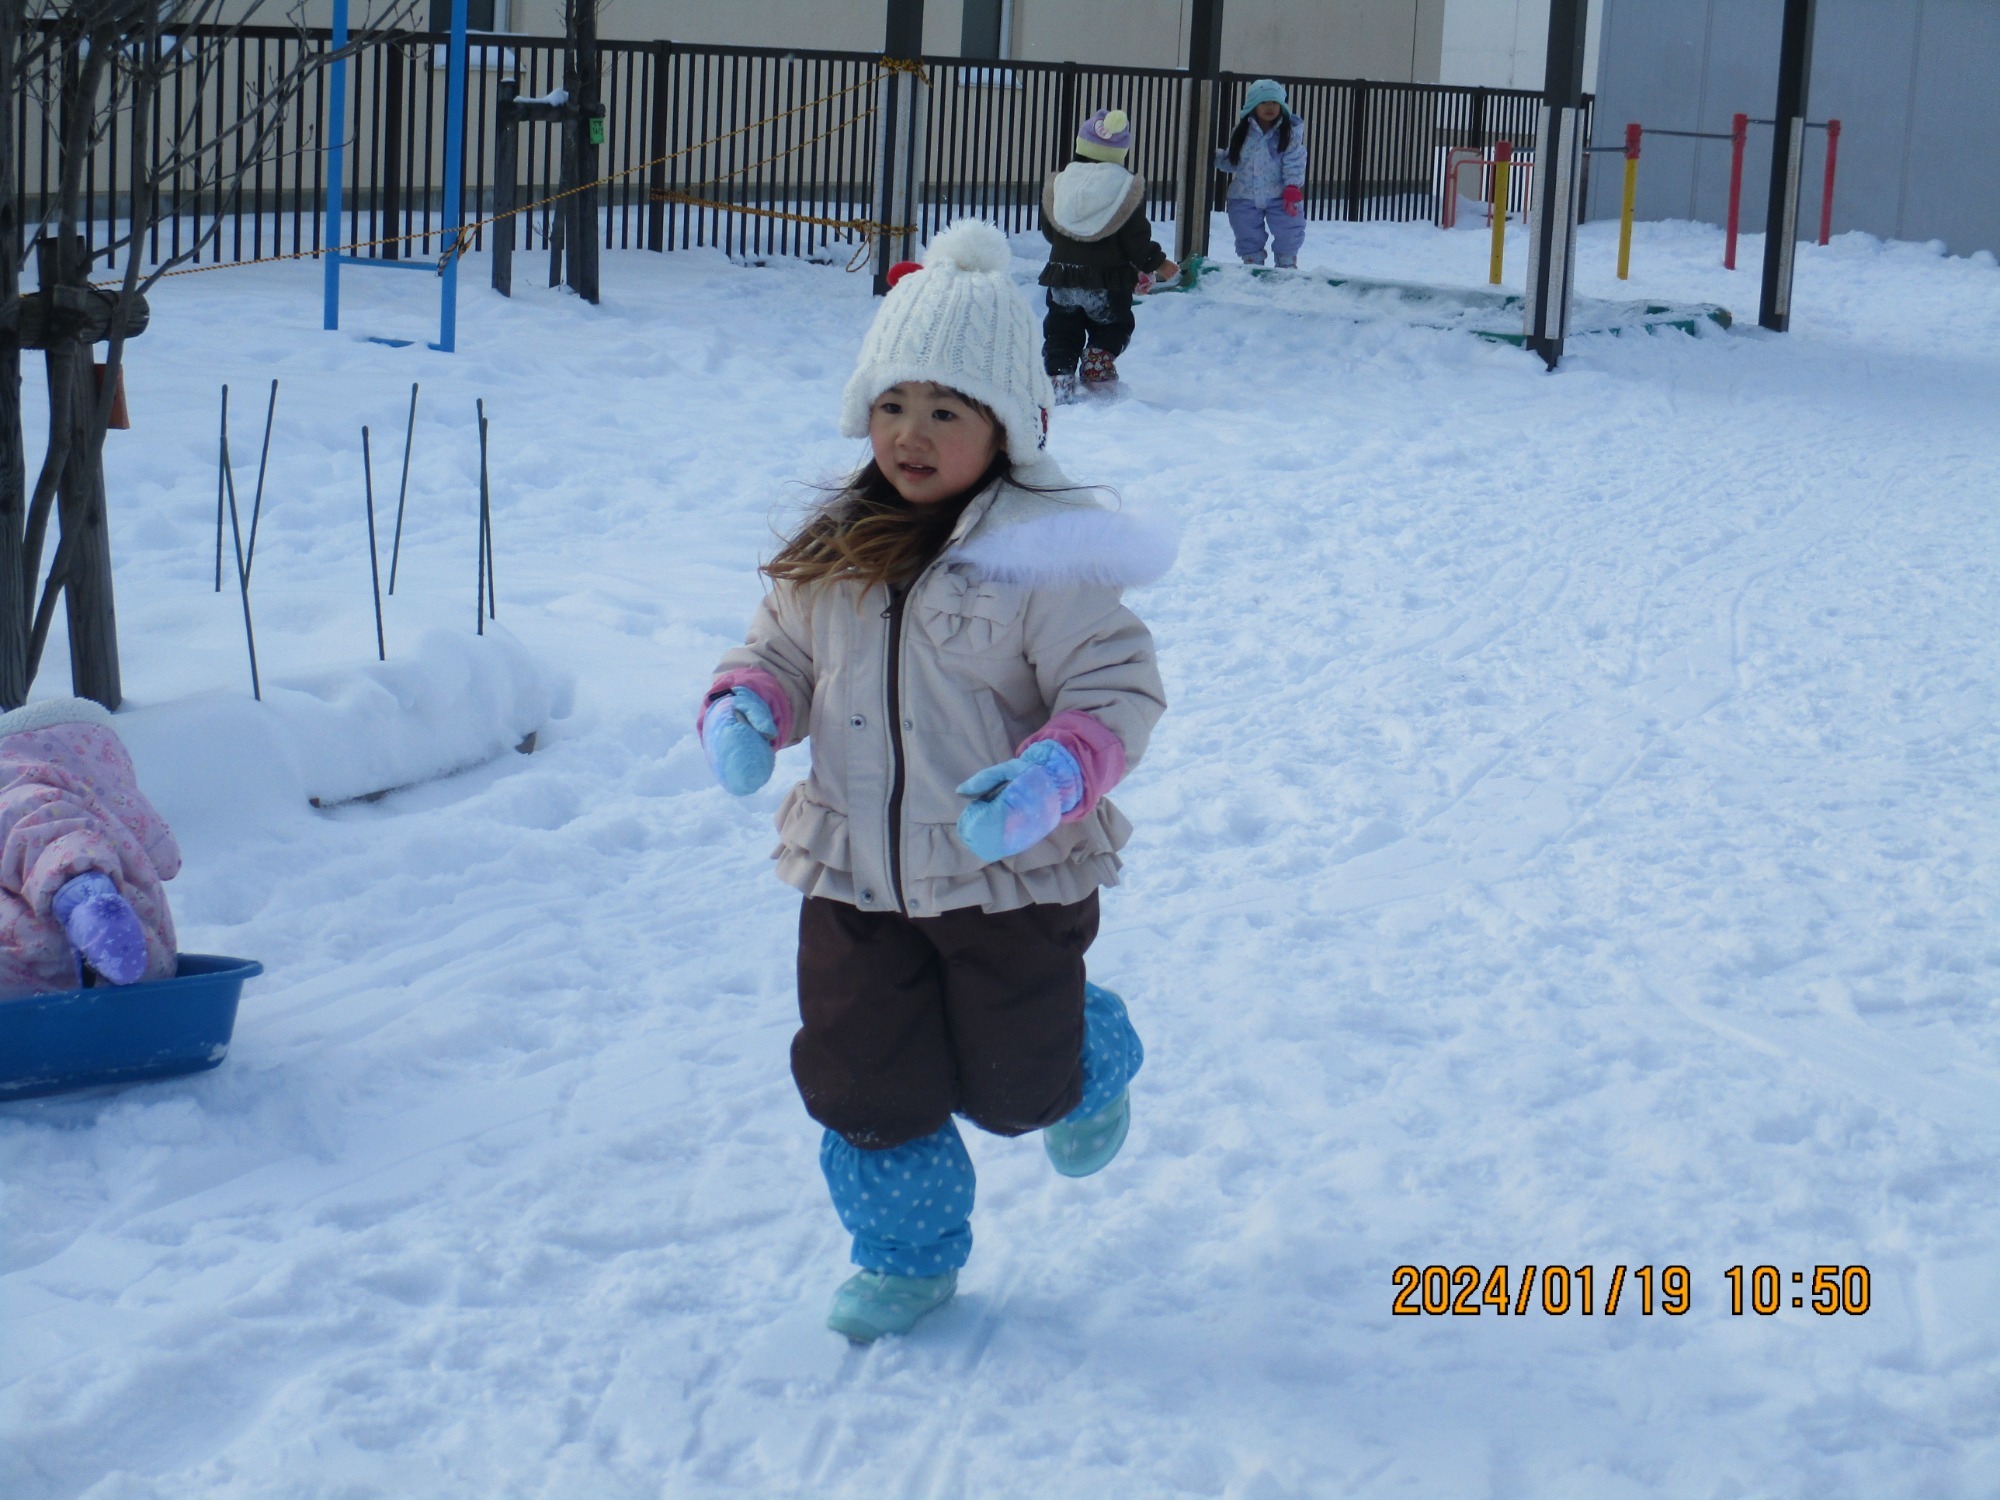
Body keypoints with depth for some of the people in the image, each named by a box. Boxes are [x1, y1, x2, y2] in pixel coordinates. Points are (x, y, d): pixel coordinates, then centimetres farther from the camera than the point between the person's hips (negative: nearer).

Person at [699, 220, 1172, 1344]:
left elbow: (1117, 690, -17)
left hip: (1011, 878, -4)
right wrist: (743, 713, -10)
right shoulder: (833, 545, 2)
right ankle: (909, 1255, 29)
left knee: (1013, 1084, 9)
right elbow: (779, 653, 13)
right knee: (864, 1083, 5)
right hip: (854, 880, 5)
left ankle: (1092, 1069, 46)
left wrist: (1051, 781, -35)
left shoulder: (1047, 551, -16)